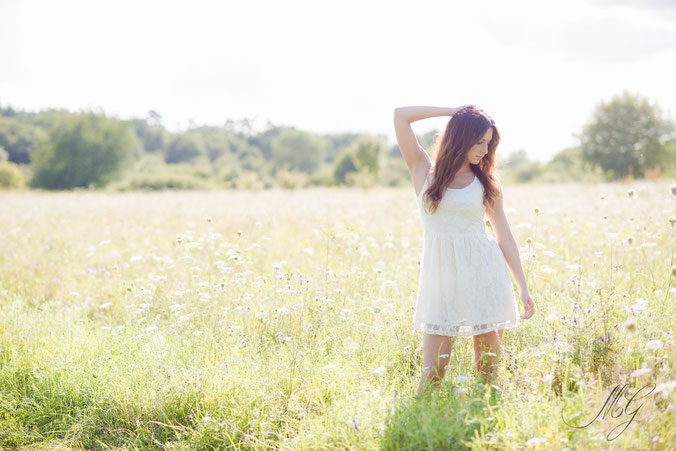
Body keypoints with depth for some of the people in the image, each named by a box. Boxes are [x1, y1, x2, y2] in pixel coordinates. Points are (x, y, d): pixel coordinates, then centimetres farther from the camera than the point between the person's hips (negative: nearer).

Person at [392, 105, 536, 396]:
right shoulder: (425, 171, 5)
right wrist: (454, 111, 3)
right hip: (441, 275, -1)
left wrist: (523, 287, 6)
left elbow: (505, 236, 10)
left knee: (490, 368, 3)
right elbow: (400, 115, -1)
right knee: (433, 371, -3)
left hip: (485, 275, 1)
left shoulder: (487, 183, 8)